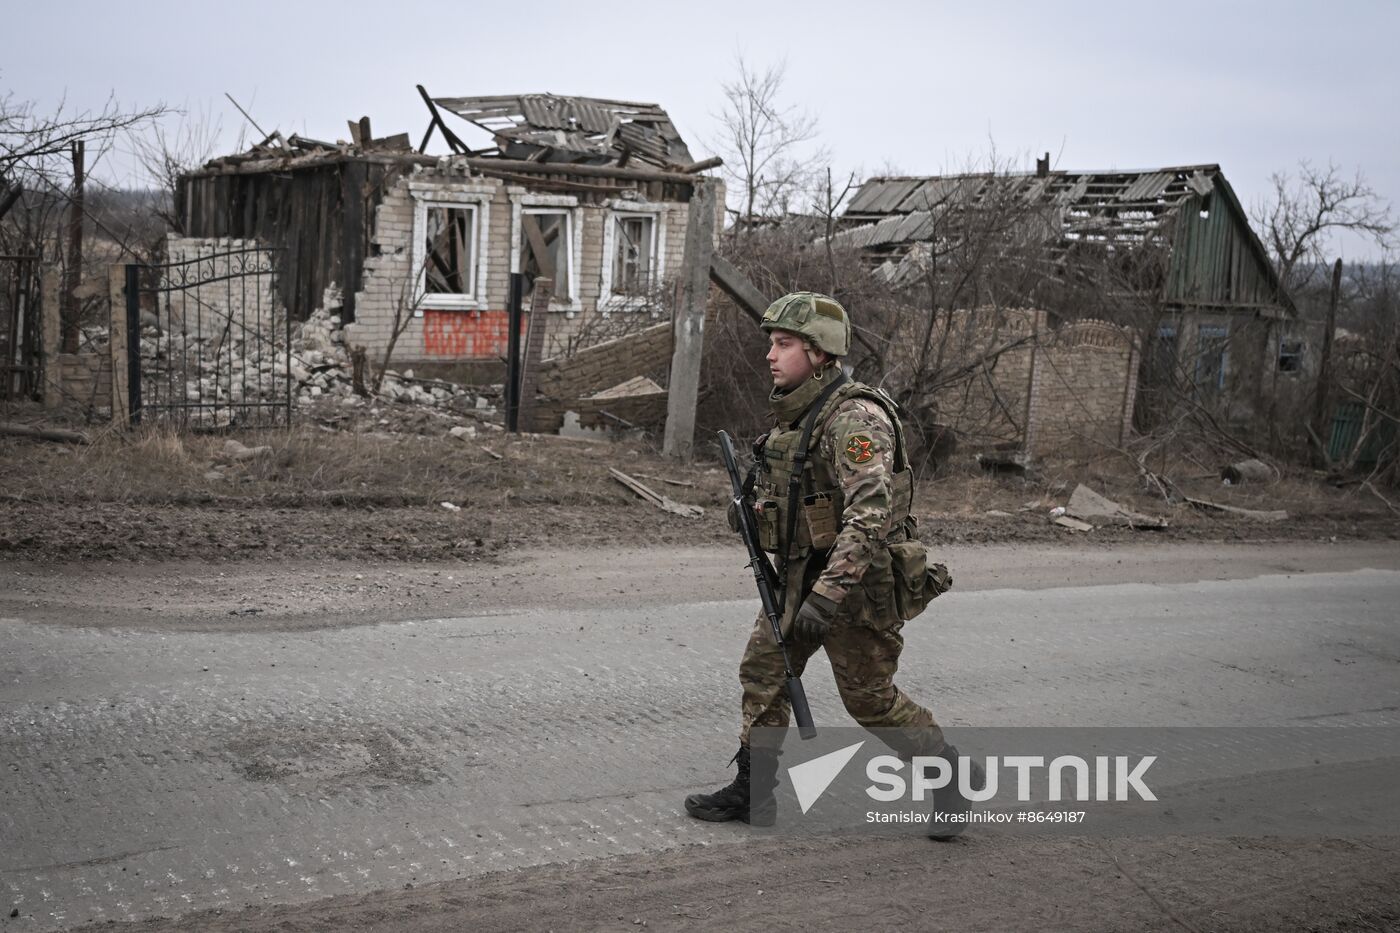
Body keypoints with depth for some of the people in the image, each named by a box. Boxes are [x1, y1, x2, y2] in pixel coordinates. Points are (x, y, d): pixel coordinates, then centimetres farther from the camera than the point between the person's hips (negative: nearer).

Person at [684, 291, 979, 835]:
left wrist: (828, 596, -35)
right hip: (800, 574, 9)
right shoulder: (795, 412, 8)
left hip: (854, 581, -9)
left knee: (871, 698, 1)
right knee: (763, 669, 8)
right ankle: (752, 791, 18)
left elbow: (870, 513, -31)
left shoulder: (854, 418, -23)